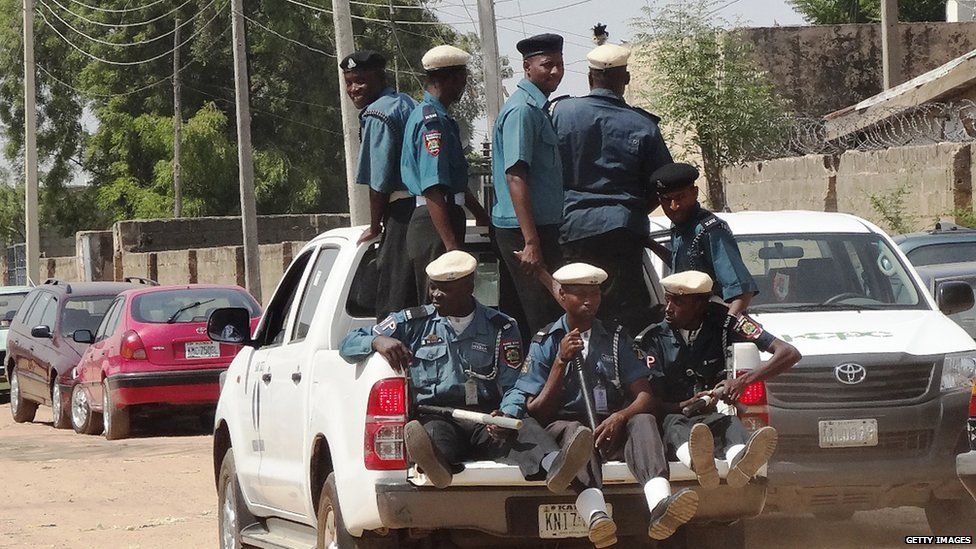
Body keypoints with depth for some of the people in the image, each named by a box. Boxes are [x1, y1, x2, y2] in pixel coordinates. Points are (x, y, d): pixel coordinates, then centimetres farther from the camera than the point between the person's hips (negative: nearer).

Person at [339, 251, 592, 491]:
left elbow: (512, 387, 9)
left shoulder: (500, 327, 18)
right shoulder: (413, 322, 19)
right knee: (434, 431, -38)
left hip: (487, 419, 0)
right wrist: (378, 341, -7)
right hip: (435, 417, 0)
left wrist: (507, 415, -15)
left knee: (525, 427, -33)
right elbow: (348, 345, 18)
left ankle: (552, 467, -66)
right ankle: (436, 464, -74)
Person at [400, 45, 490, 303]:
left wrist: (481, 214, 38)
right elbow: (433, 188, -23)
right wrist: (451, 245, -27)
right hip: (436, 227, -10)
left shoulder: (438, 117, 19)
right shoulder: (432, 121, -15)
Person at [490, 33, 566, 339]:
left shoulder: (537, 107, 17)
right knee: (542, 318, -10)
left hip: (542, 226, 10)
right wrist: (531, 242, -28)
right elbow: (515, 177, -22)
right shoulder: (522, 110, -14)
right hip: (523, 232, -10)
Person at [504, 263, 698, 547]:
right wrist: (561, 361, -7)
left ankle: (660, 504, -60)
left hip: (611, 430, 2)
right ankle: (596, 515, -66)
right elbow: (536, 412, 4)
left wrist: (619, 418, -16)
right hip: (563, 425, -2)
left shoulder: (616, 337, 17)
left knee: (643, 421, -31)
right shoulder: (544, 342, 12)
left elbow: (645, 396, 7)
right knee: (572, 430, -37)